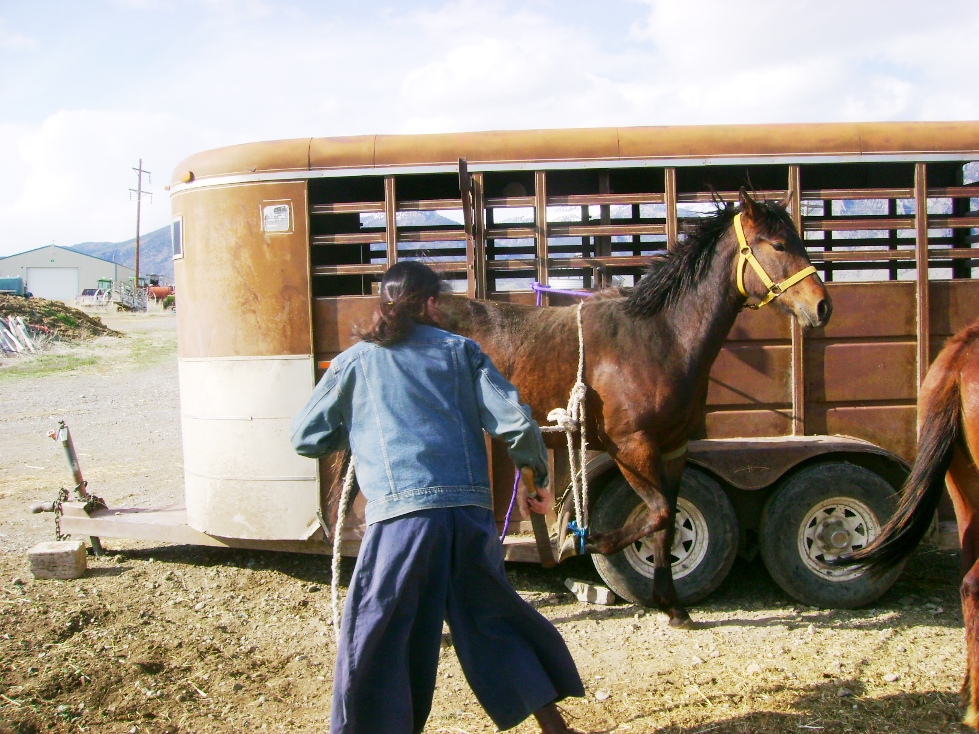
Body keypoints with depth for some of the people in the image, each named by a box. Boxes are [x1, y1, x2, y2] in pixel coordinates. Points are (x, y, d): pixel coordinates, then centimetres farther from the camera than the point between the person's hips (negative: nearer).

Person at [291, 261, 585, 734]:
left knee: (376, 636, 9)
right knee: (492, 617, 19)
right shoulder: (461, 350, 11)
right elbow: (515, 421, 3)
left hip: (400, 515, -2)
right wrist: (539, 479, 17)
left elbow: (305, 438, 15)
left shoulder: (354, 361, 10)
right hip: (471, 512, 3)